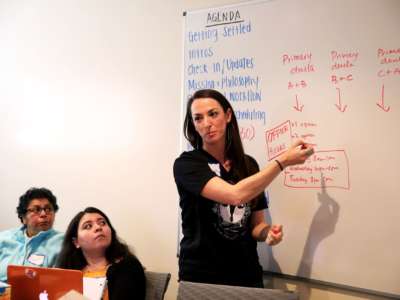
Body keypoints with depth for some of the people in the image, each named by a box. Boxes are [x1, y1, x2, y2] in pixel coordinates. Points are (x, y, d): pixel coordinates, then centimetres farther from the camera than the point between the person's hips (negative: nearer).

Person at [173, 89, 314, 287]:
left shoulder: (249, 165, 4)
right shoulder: (186, 164, -12)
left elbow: (256, 224, 9)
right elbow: (235, 195, -26)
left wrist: (268, 233, -13)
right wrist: (283, 161, -18)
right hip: (201, 278, -4)